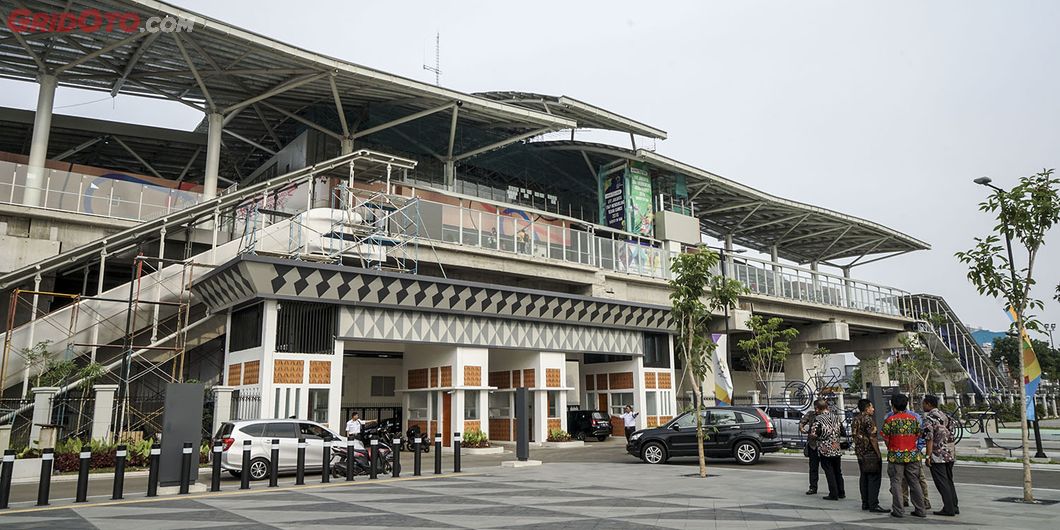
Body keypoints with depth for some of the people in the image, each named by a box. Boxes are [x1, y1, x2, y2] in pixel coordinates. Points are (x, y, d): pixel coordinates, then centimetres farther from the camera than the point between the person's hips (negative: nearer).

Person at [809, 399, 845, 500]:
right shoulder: (836, 417, 5)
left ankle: (833, 494, 3)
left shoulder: (818, 419, -14)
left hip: (825, 450, -6)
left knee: (829, 472, 2)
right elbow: (842, 432, 13)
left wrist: (815, 440, 0)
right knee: (838, 471, 17)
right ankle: (841, 493, 23)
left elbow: (813, 434, -21)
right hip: (837, 449, 6)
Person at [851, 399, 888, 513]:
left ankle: (865, 503, 16)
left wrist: (858, 451, 19)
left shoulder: (855, 420, 13)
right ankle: (873, 505, -6)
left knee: (864, 478, 12)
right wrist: (878, 454, -14)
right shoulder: (868, 419, -13)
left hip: (860, 453, 9)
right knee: (874, 479, -5)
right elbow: (872, 438, -17)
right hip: (871, 453, -9)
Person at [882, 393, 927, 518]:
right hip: (912, 455, 4)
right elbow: (918, 435, 8)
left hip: (895, 455, -4)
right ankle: (920, 510, 14)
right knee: (914, 482, 11)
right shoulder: (913, 418, 4)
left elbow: (885, 438, -5)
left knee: (896, 482, 2)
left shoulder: (890, 420, -8)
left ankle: (898, 510, 2)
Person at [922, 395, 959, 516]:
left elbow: (929, 439, -18)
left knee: (941, 482, -3)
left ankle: (949, 509, -2)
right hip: (950, 453, 8)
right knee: (949, 481, 15)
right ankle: (954, 506, 18)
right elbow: (951, 435, 16)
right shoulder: (945, 415, 13)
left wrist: (928, 456, -14)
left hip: (937, 455, -8)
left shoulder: (928, 418, -13)